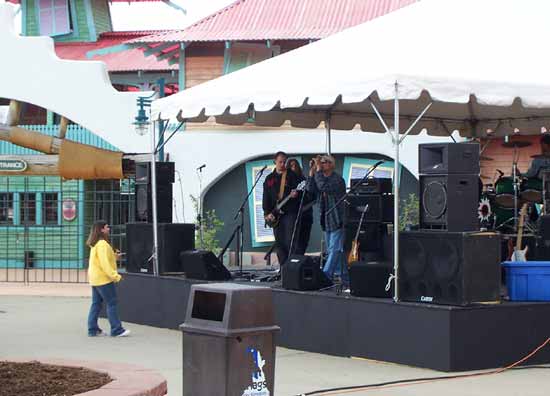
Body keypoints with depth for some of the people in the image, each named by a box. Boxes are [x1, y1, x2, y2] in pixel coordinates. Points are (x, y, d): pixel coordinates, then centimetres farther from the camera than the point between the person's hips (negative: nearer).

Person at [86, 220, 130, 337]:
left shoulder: (95, 244, 15)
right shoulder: (102, 244, -17)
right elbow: (104, 263, -23)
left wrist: (113, 256, 12)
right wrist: (115, 275, -23)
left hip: (95, 278, 10)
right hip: (104, 279, -10)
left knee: (96, 303, 11)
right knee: (112, 303, -5)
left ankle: (92, 329, 12)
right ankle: (116, 330, -4)